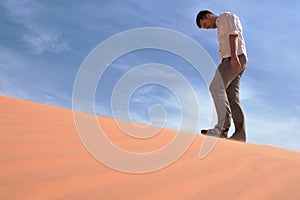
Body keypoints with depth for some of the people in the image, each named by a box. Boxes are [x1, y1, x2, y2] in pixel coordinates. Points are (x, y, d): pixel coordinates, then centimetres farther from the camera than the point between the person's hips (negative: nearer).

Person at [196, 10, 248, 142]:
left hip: (236, 58, -9)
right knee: (231, 97, -1)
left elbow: (234, 34, -10)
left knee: (216, 87, -22)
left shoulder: (226, 16, 8)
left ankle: (223, 126, -31)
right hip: (230, 61, 9)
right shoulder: (221, 29, 34)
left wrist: (234, 56, -24)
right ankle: (240, 134, -8)